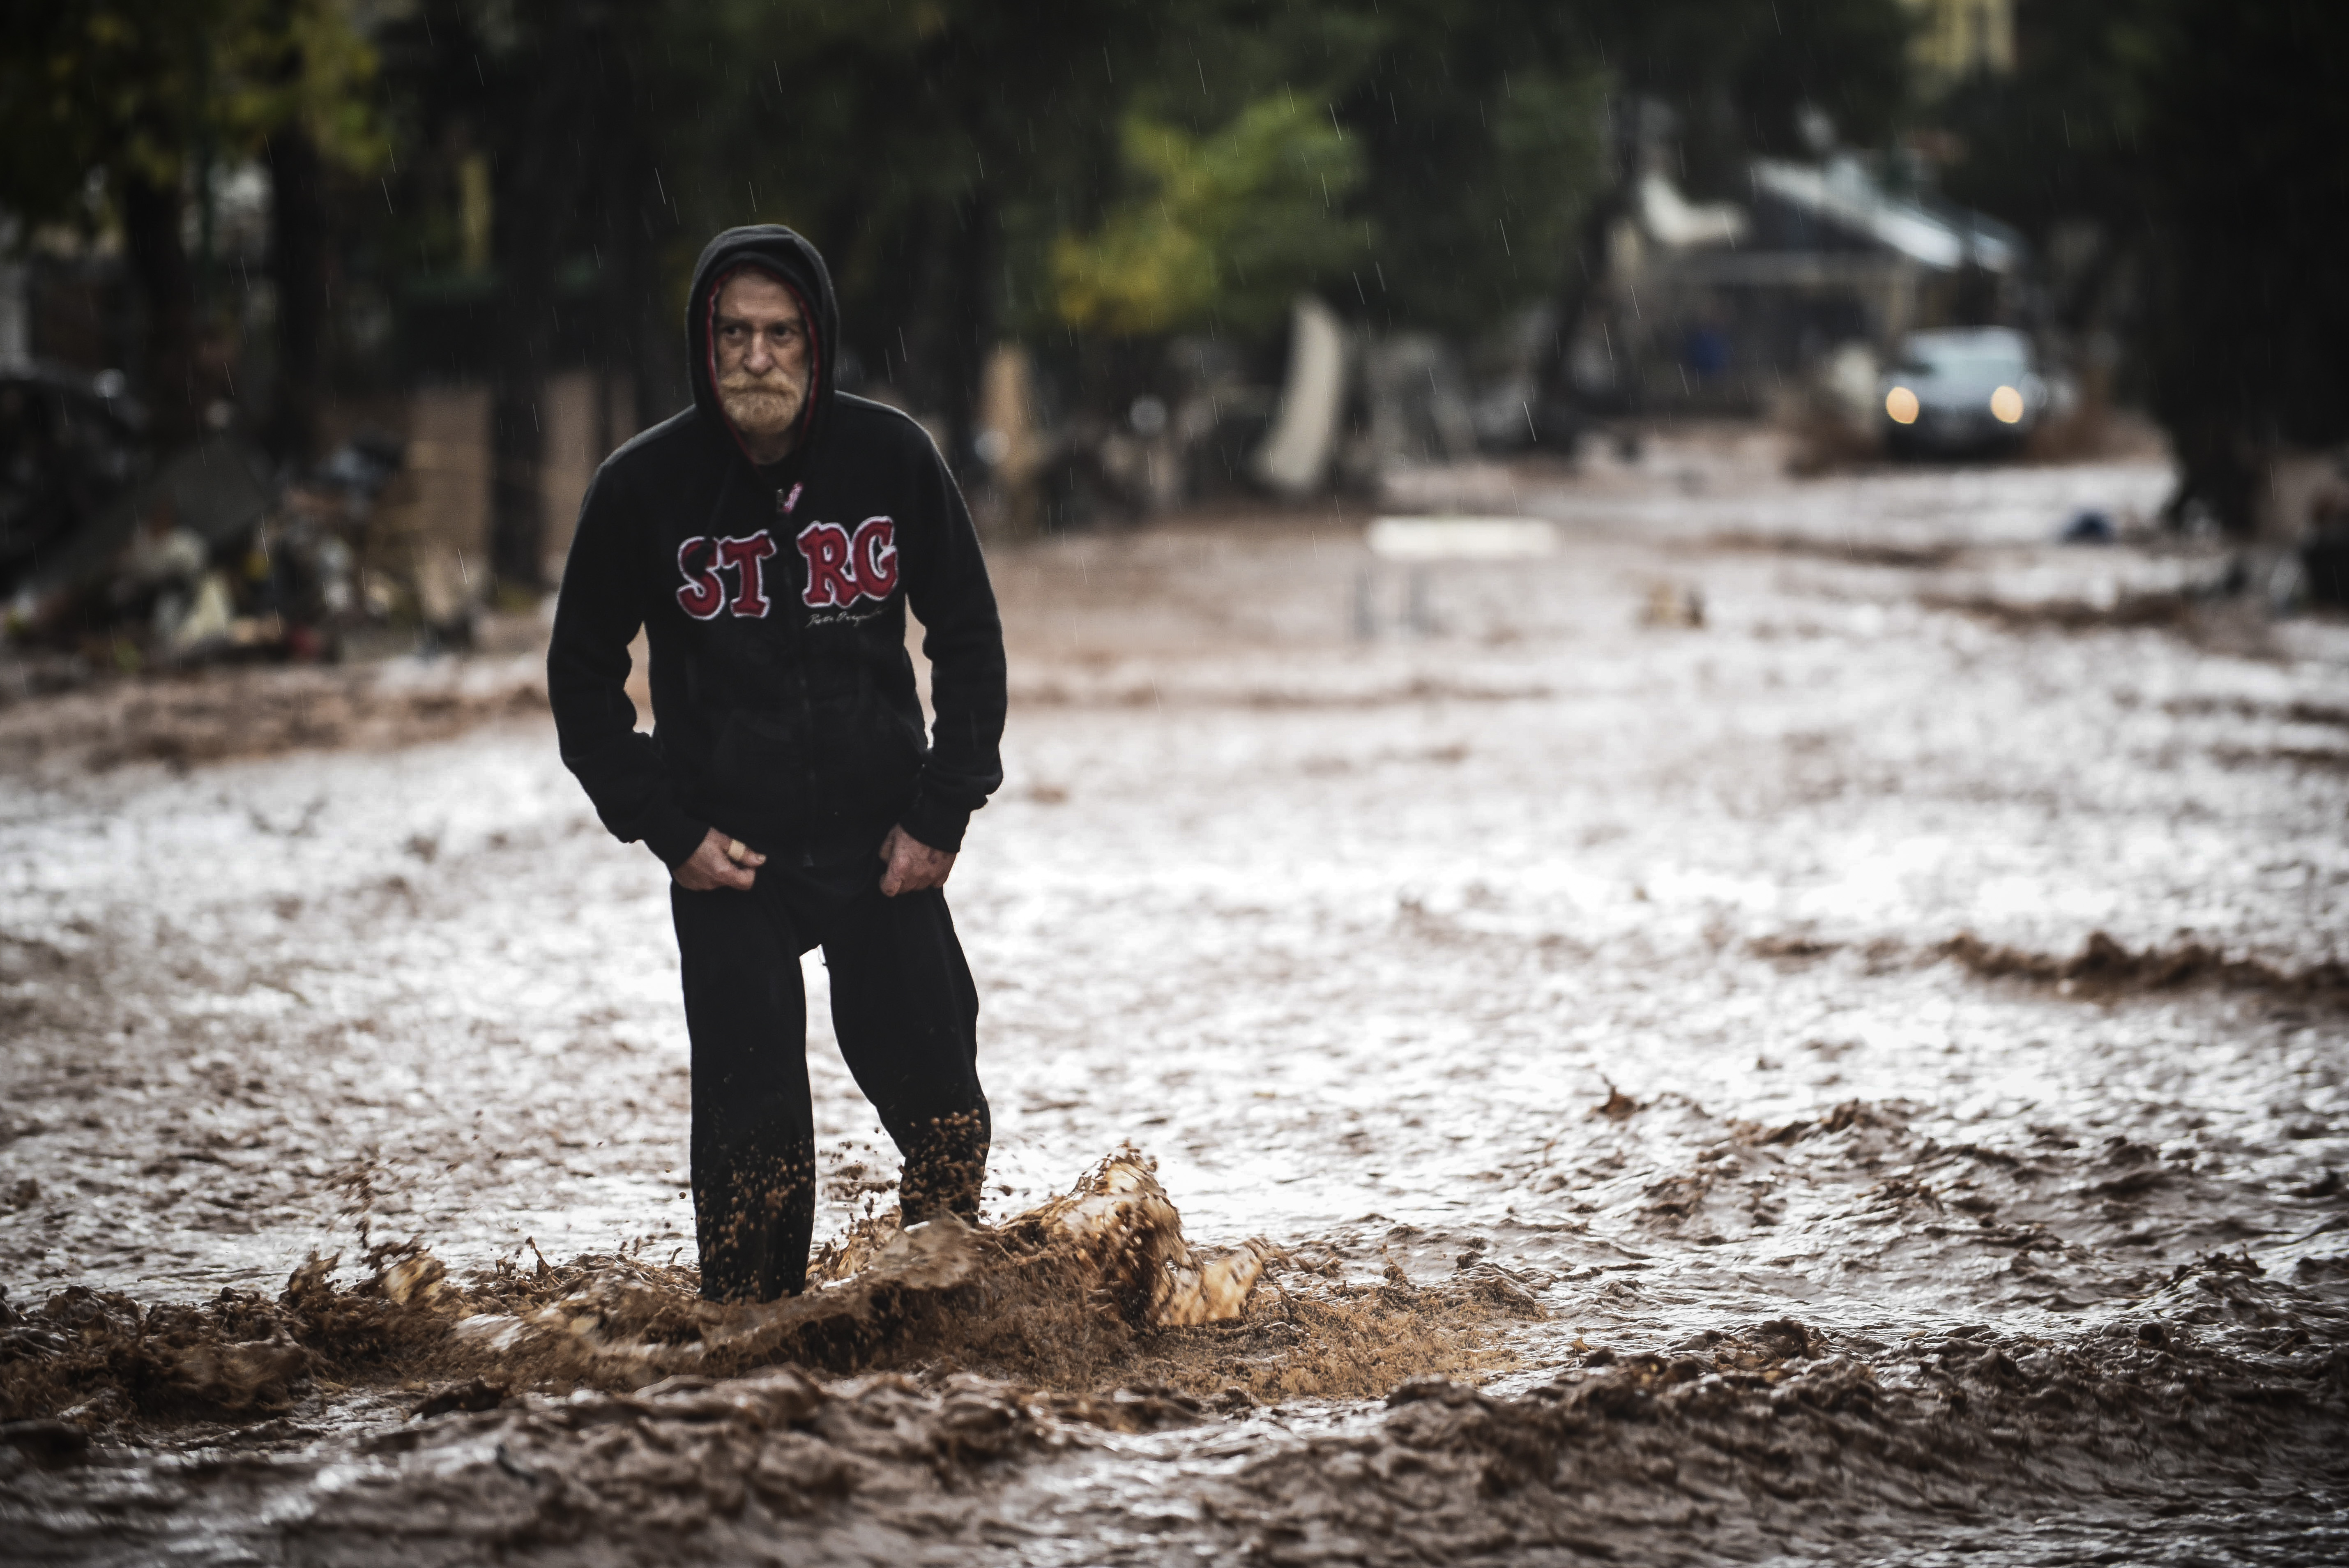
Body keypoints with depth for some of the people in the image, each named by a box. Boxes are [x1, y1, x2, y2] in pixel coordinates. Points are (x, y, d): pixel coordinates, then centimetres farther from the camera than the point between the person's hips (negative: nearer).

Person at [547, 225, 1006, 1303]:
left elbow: (968, 637, 7)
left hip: (885, 845, 1)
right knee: (752, 1122, -5)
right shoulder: (643, 487, -7)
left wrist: (943, 811, -1)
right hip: (727, 858, -1)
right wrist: (667, 829, -6)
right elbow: (583, 677, 3)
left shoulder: (892, 457, -3)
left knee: (936, 1094, 2)